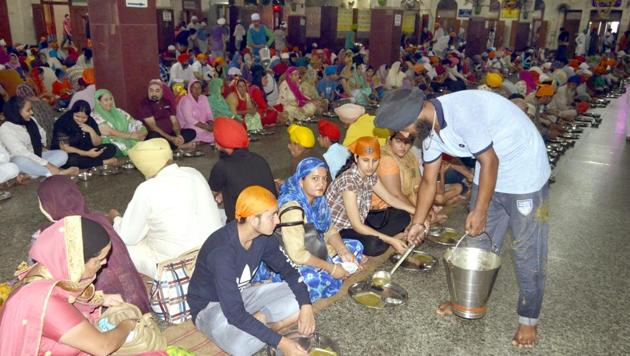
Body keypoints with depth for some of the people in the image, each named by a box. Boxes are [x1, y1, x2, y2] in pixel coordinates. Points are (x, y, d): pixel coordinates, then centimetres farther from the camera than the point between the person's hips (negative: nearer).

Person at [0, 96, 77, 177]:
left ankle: (30, 175, -29)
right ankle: (58, 173, -37)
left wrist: (42, 147, 6)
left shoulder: (31, 120, 2)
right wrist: (47, 164, -32)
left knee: (62, 154, -15)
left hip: (38, 156, 7)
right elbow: (22, 152, -27)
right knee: (20, 161, -40)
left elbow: (42, 134, 25)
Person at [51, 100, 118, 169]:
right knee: (73, 160, -39)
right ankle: (103, 162, -20)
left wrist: (91, 131, -19)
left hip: (88, 152, 4)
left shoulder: (90, 121, 0)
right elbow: (64, 148, -18)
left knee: (111, 148, -11)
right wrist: (87, 154, -25)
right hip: (67, 154, -4)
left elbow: (98, 144, -1)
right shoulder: (63, 122, -14)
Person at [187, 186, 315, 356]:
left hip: (242, 294, 6)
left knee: (300, 300, -10)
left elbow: (287, 269, -1)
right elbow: (235, 314, -35)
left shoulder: (263, 236, -13)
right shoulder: (222, 251, -34)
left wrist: (306, 305, -18)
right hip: (210, 306, -6)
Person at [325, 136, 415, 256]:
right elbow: (357, 226, -27)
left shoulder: (370, 175, -4)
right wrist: (391, 240, -27)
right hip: (338, 231, -9)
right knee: (374, 245, -35)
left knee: (402, 216, 2)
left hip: (360, 222, 9)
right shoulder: (348, 180, -27)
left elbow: (390, 199, 10)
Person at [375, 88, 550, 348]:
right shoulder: (429, 128, -4)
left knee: (526, 250, 2)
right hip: (489, 170, 8)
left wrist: (480, 211, -17)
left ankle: (529, 318, 19)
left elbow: (489, 162, -25)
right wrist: (418, 223, 8)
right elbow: (429, 180, 5)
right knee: (478, 241, 14)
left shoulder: (460, 112, -32)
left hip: (525, 171, -8)